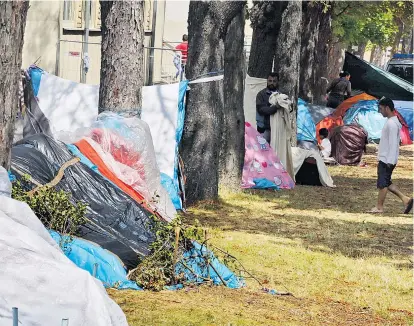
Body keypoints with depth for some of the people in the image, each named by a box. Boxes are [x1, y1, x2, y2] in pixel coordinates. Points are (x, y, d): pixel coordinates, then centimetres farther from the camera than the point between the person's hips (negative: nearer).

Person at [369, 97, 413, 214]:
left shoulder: (392, 123, -18)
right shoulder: (391, 122, 15)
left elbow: (393, 143, -22)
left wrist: (390, 161, -23)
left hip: (387, 160, -10)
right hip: (385, 159, 10)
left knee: (382, 183, -3)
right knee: (386, 182, 13)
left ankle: (379, 207, 4)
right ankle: (405, 199, 11)